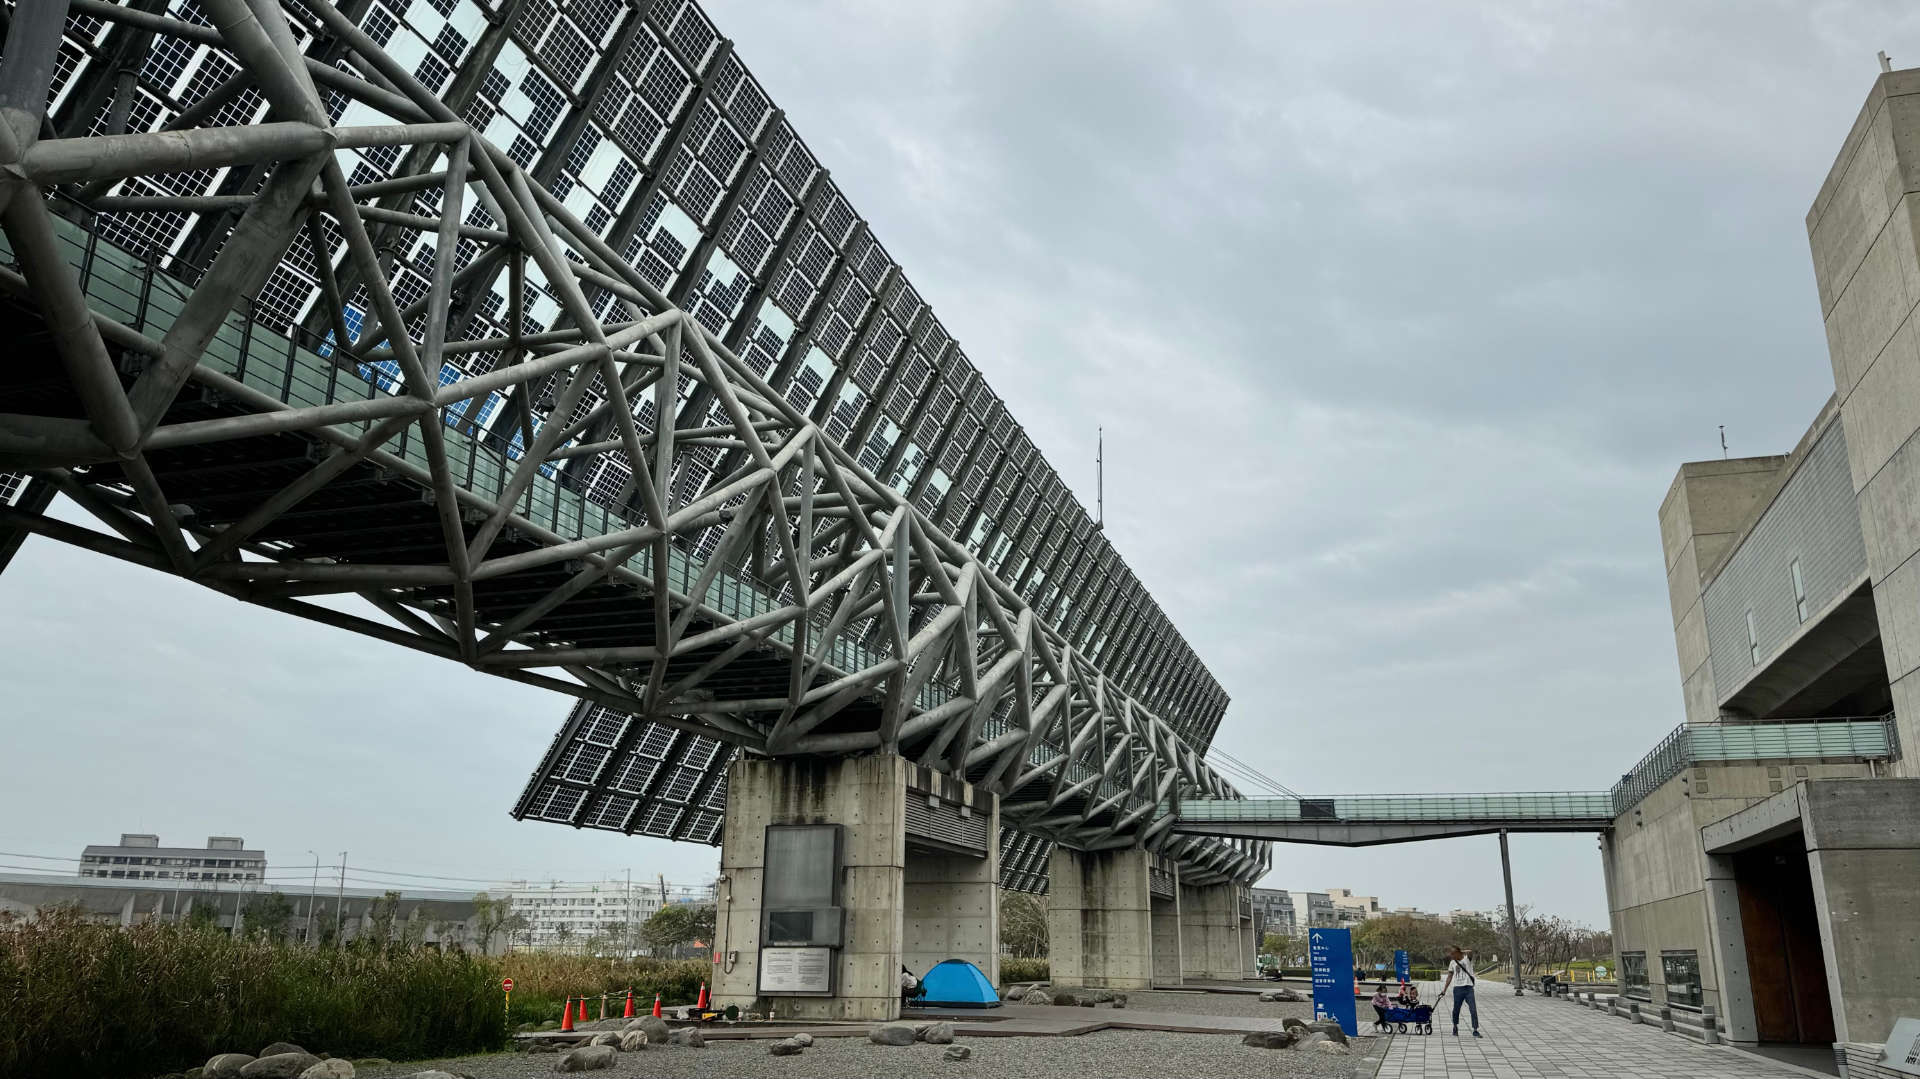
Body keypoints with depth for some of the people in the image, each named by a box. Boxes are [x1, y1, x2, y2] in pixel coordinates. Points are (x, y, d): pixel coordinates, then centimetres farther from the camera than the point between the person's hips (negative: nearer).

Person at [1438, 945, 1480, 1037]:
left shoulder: (1467, 958, -4)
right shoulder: (1452, 962, 7)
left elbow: (1470, 953, -27)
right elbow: (1450, 977, 11)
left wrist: (1460, 953, -27)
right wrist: (1444, 990, 7)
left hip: (1468, 988, -3)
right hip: (1458, 988, 3)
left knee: (1473, 1010, -8)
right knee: (1456, 1010, 8)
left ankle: (1475, 1030, 0)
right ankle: (1455, 1027, 27)